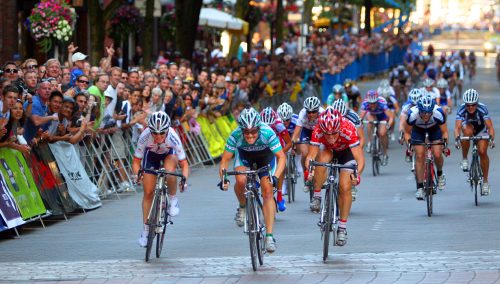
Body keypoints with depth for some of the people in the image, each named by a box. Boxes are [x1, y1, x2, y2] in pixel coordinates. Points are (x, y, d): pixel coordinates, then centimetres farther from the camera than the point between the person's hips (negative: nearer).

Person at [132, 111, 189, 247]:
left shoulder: (173, 137, -38)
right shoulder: (145, 137, -36)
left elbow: (184, 164, -32)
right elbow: (136, 161, -26)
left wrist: (184, 179, -49)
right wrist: (137, 174, -46)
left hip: (169, 153, -1)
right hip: (151, 154, 1)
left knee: (169, 172, -35)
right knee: (148, 192, -3)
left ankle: (173, 200, -6)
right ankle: (146, 230, 10)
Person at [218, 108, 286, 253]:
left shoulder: (268, 133, -37)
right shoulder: (235, 136, -34)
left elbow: (281, 157, -33)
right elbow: (225, 160, -24)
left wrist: (275, 176, -48)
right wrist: (223, 178, -41)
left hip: (266, 156, -1)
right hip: (244, 155, 1)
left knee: (267, 192, -13)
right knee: (241, 181, -29)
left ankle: (269, 236, -10)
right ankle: (242, 207, 3)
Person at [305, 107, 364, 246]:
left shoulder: (348, 130, -41)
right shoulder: (318, 131, -36)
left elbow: (360, 159, -43)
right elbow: (311, 155, -38)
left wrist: (357, 174, -60)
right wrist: (309, 169, -58)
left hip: (346, 151, -1)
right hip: (327, 149, 1)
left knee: (345, 187, -13)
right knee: (322, 159, -34)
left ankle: (342, 227, 1)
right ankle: (317, 197, -14)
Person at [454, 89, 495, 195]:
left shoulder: (482, 109, -34)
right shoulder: (461, 110, -31)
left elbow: (490, 127, -40)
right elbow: (457, 127, -39)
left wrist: (491, 138, -58)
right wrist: (457, 138, -58)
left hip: (481, 129, -1)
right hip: (468, 125, 1)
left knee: (482, 152, -17)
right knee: (467, 132, -35)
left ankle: (485, 181, -3)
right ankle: (464, 159, -17)